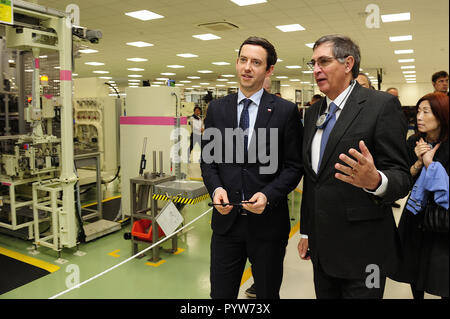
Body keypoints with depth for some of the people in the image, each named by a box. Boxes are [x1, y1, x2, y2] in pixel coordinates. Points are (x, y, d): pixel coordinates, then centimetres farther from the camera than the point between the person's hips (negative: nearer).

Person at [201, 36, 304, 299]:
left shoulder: (286, 111, -4)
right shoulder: (217, 109, 5)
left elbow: (294, 166, -3)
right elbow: (208, 159, 8)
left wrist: (268, 195, -18)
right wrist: (216, 188, -11)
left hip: (268, 221, -2)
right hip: (226, 219, 2)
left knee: (268, 293, 18)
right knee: (221, 293, 14)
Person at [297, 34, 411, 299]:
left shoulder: (382, 104, -10)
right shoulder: (313, 113, 10)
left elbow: (401, 177, -12)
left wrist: (375, 180, -36)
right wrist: (306, 232, 15)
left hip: (362, 249, -6)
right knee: (325, 294, 18)